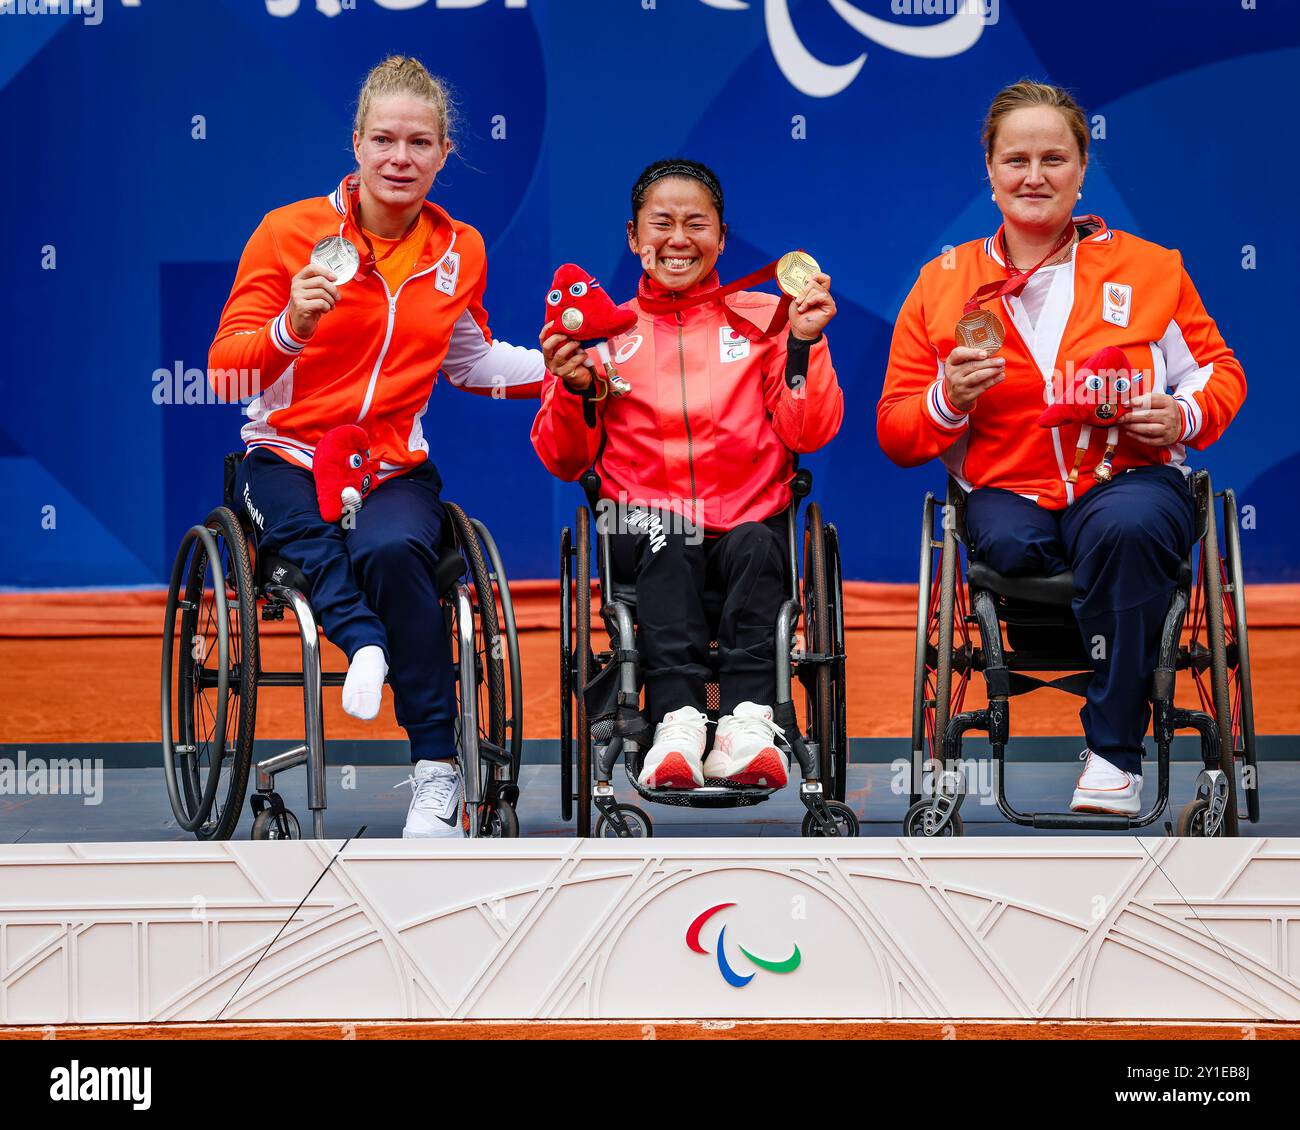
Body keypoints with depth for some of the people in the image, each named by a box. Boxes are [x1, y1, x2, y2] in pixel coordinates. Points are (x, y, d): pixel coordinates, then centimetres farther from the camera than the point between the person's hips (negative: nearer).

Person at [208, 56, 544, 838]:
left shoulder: (460, 252, 8)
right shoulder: (290, 232, -3)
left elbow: (468, 361, 26)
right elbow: (225, 371, -8)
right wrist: (291, 328, -27)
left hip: (397, 468, 1)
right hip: (287, 459, -1)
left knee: (393, 549, -32)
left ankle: (440, 772, -28)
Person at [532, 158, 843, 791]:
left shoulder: (763, 318, 16)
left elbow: (809, 434, 8)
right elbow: (563, 462, 13)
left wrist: (803, 343, -4)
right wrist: (574, 390, -6)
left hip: (747, 519, 0)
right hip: (645, 521, 0)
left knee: (756, 545, -33)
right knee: (671, 541, -34)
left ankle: (746, 724, -45)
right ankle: (678, 720, -46)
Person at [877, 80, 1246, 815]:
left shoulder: (1149, 268, 11)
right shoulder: (943, 286, 11)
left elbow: (1220, 370, 19)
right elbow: (896, 437, 12)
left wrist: (1185, 414, -4)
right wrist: (949, 400, -10)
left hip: (1129, 478, -1)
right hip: (1008, 492, 1)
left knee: (1127, 527, -37)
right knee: (1006, 544, -35)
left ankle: (1115, 751, -22)